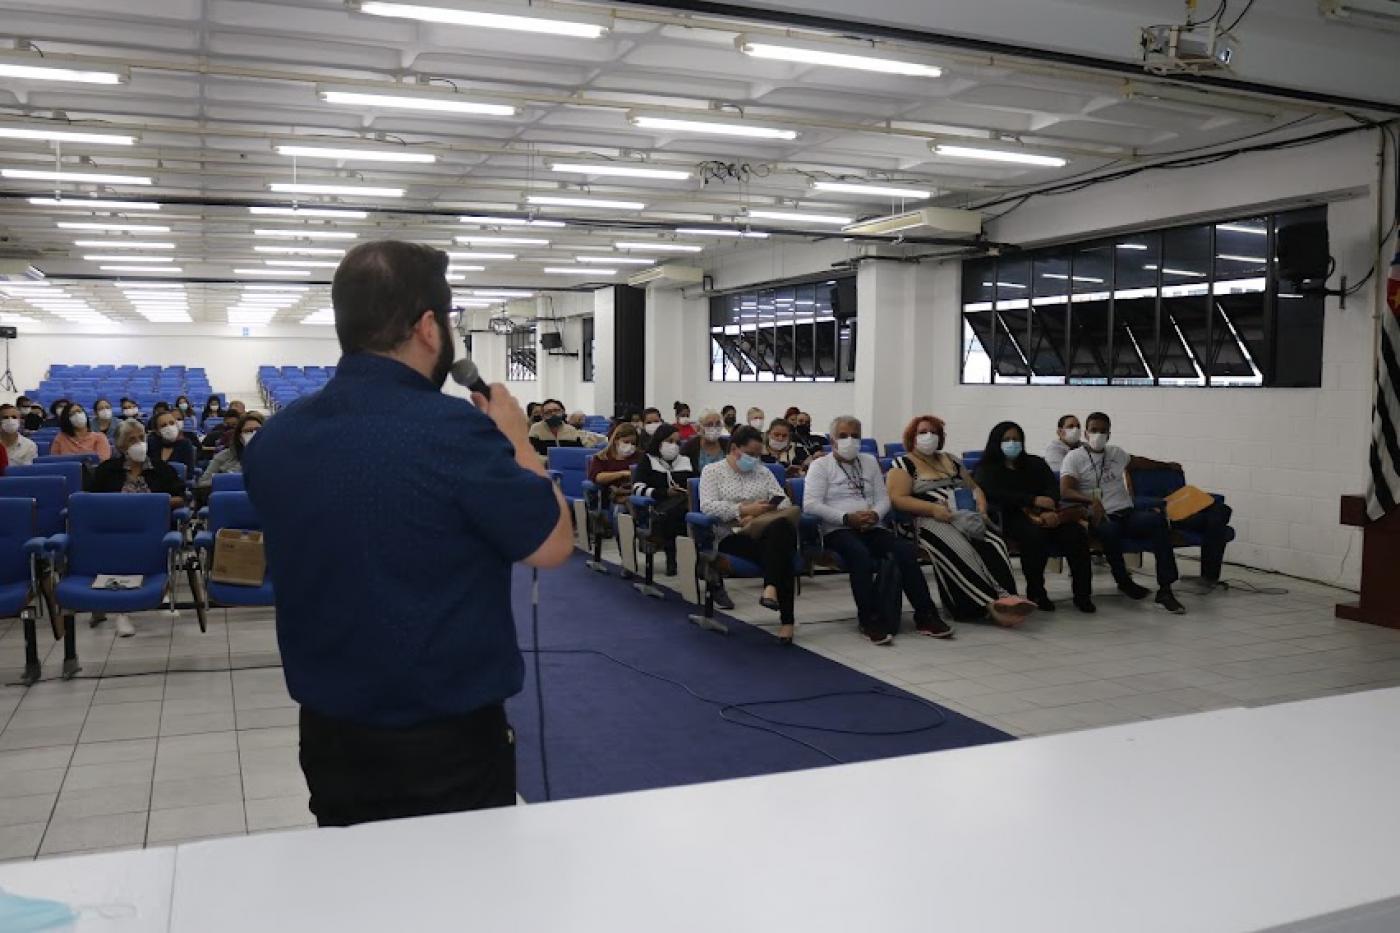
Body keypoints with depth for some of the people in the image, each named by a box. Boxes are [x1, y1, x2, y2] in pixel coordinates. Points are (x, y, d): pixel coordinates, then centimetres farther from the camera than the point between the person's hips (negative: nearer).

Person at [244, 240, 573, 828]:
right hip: (448, 739, -6)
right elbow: (554, 545, -12)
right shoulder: (452, 429, -22)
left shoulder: (273, 439, -2)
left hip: (329, 732, 6)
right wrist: (515, 443, 2)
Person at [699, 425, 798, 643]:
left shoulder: (763, 472, 22)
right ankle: (786, 618, -32)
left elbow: (784, 502, 9)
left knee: (782, 527, -37)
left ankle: (771, 589, -41)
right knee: (780, 552, -33)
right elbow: (708, 506, -7)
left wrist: (760, 515, -12)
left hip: (766, 532, 3)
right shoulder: (712, 471, 11)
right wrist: (745, 510, -16)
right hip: (733, 536, -3)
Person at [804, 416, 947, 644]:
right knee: (860, 554, -37)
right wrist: (847, 518, -16)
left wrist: (875, 514, -7)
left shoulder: (869, 462, 23)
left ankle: (925, 616, -21)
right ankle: (870, 620, -29)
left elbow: (883, 498, 18)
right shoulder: (821, 466, 8)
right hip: (838, 531, -4)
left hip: (872, 528, 4)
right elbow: (810, 504, -6)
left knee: (906, 550, -24)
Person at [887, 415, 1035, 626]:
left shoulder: (950, 460, 27)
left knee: (993, 544, -26)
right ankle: (990, 603, -38)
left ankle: (1005, 597, -40)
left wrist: (981, 507, 6)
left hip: (965, 518, 5)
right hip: (928, 521, -5)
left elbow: (973, 488, 29)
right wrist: (933, 508, -18)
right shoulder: (903, 464, 8)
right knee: (960, 550, -34)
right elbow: (898, 499, -6)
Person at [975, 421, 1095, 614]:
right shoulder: (987, 469, 12)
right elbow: (997, 494, -8)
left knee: (1077, 532, -25)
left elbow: (1053, 488, 7)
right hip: (1009, 517, -4)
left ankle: (1082, 593, -22)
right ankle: (1036, 593, -25)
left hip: (1042, 514, 4)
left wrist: (1050, 510, -16)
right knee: (1035, 533, -37)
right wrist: (1034, 500, -19)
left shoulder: (1035, 463, 24)